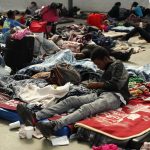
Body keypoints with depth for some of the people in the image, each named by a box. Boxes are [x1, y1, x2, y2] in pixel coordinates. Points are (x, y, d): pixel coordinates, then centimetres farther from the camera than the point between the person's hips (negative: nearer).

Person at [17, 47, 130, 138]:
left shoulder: (118, 65, 4)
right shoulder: (108, 68, 30)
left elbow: (115, 84, -9)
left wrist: (97, 84, -1)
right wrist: (96, 86, 4)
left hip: (115, 96, -8)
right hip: (101, 94, 8)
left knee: (86, 108, -36)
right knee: (71, 100, -15)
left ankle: (53, 126, -61)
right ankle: (35, 117, -33)